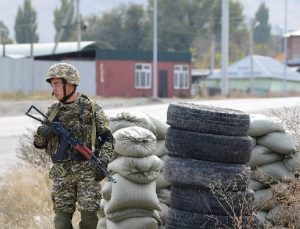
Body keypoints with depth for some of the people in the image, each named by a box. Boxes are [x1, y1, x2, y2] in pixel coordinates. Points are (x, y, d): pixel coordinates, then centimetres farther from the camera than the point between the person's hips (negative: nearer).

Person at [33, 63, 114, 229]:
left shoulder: (91, 108, 0)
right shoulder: (52, 111, 10)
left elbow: (107, 138, 2)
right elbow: (38, 143, 15)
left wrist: (103, 161, -12)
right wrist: (43, 134, -8)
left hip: (87, 171, -3)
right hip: (61, 173, 3)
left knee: (89, 214, -7)